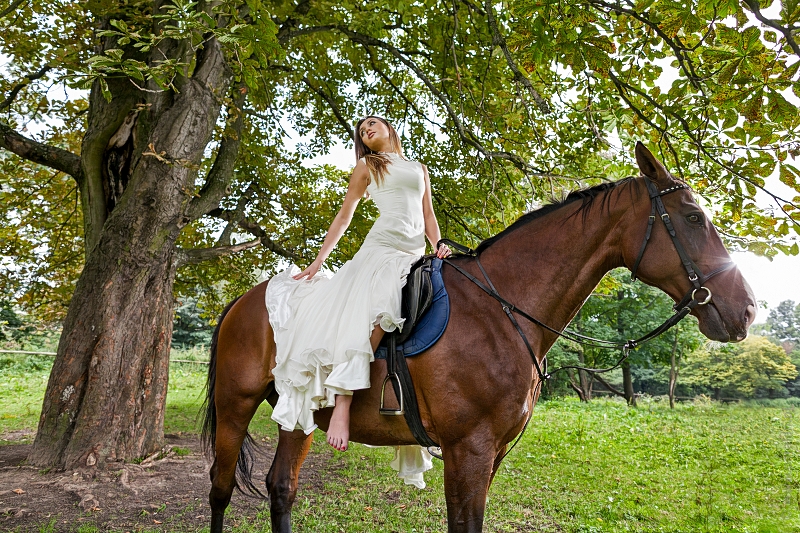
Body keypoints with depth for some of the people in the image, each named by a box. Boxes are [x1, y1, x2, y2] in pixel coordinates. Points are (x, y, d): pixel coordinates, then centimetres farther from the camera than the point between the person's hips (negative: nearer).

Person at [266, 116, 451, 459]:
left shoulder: (420, 169, 28)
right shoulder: (367, 166, 18)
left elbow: (429, 217, 21)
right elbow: (343, 218, 15)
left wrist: (440, 245, -1)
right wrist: (317, 262, 9)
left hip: (416, 255, 4)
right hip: (382, 247, -4)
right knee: (368, 318, -29)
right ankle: (341, 407, -35)